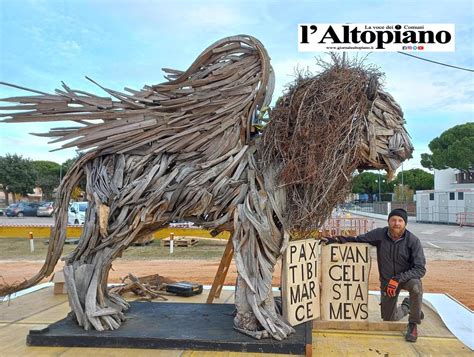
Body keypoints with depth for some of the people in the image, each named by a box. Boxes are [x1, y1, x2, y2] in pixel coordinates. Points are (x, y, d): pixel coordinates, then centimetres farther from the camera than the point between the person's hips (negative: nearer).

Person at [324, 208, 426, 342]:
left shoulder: (413, 240, -21)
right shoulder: (380, 234, -15)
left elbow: (420, 269, -23)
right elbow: (358, 239, -5)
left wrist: (398, 279, -34)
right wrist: (337, 239, -21)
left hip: (407, 276, -2)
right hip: (387, 280, 3)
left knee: (415, 286, -38)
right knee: (388, 318, 7)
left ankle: (413, 325, -13)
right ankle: (406, 306, 41)